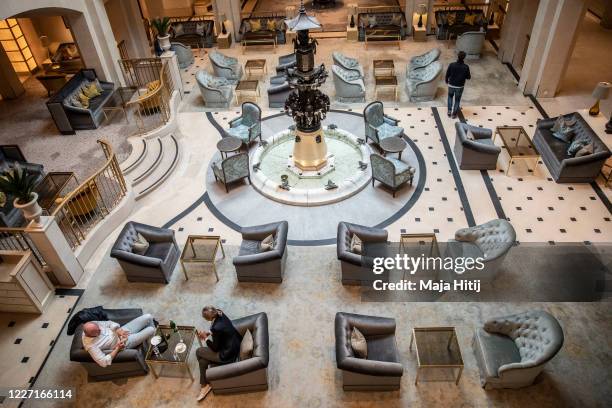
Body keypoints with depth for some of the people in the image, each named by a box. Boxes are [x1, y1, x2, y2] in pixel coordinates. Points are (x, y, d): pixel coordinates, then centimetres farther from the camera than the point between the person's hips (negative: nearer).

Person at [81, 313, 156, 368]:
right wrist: (117, 348, -26)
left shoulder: (93, 325, -15)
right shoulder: (91, 345, -30)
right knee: (150, 331, -15)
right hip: (124, 343, -6)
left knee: (148, 317, -1)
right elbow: (104, 362, -30)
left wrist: (118, 330, -20)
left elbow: (109, 323, -1)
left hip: (122, 330, 6)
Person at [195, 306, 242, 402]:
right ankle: (205, 385, 24)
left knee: (198, 351, 6)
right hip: (234, 346, 8)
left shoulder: (217, 327, -33)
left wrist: (206, 337, -4)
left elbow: (215, 348, -16)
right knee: (203, 361, 9)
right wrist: (209, 333, 4)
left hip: (227, 355, -8)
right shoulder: (221, 314, -9)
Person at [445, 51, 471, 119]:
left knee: (450, 96, 29)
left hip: (451, 85, 1)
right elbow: (468, 77, -9)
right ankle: (454, 114, 28)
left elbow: (447, 74, -8)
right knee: (457, 100, 19)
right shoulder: (466, 67, -19)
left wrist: (447, 80, 12)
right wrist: (469, 76, 14)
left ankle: (449, 111, 23)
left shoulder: (452, 65, -19)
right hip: (460, 86, -1)